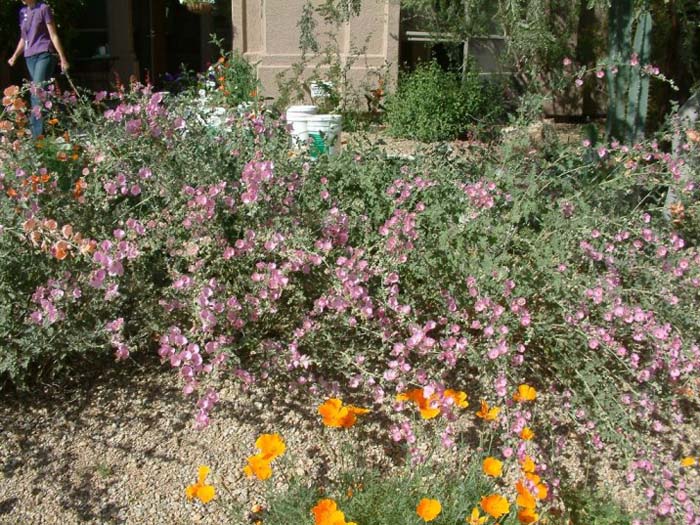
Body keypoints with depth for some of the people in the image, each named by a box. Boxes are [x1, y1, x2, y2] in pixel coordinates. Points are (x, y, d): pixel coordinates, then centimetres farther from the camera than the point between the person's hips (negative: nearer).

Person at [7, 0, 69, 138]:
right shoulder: (22, 12, 15)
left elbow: (53, 35, -4)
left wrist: (63, 58, -7)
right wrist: (15, 56, 13)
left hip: (44, 55, -7)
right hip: (29, 57, 7)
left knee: (38, 92, -16)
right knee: (35, 95, 7)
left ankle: (38, 135, -19)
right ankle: (37, 134, 11)